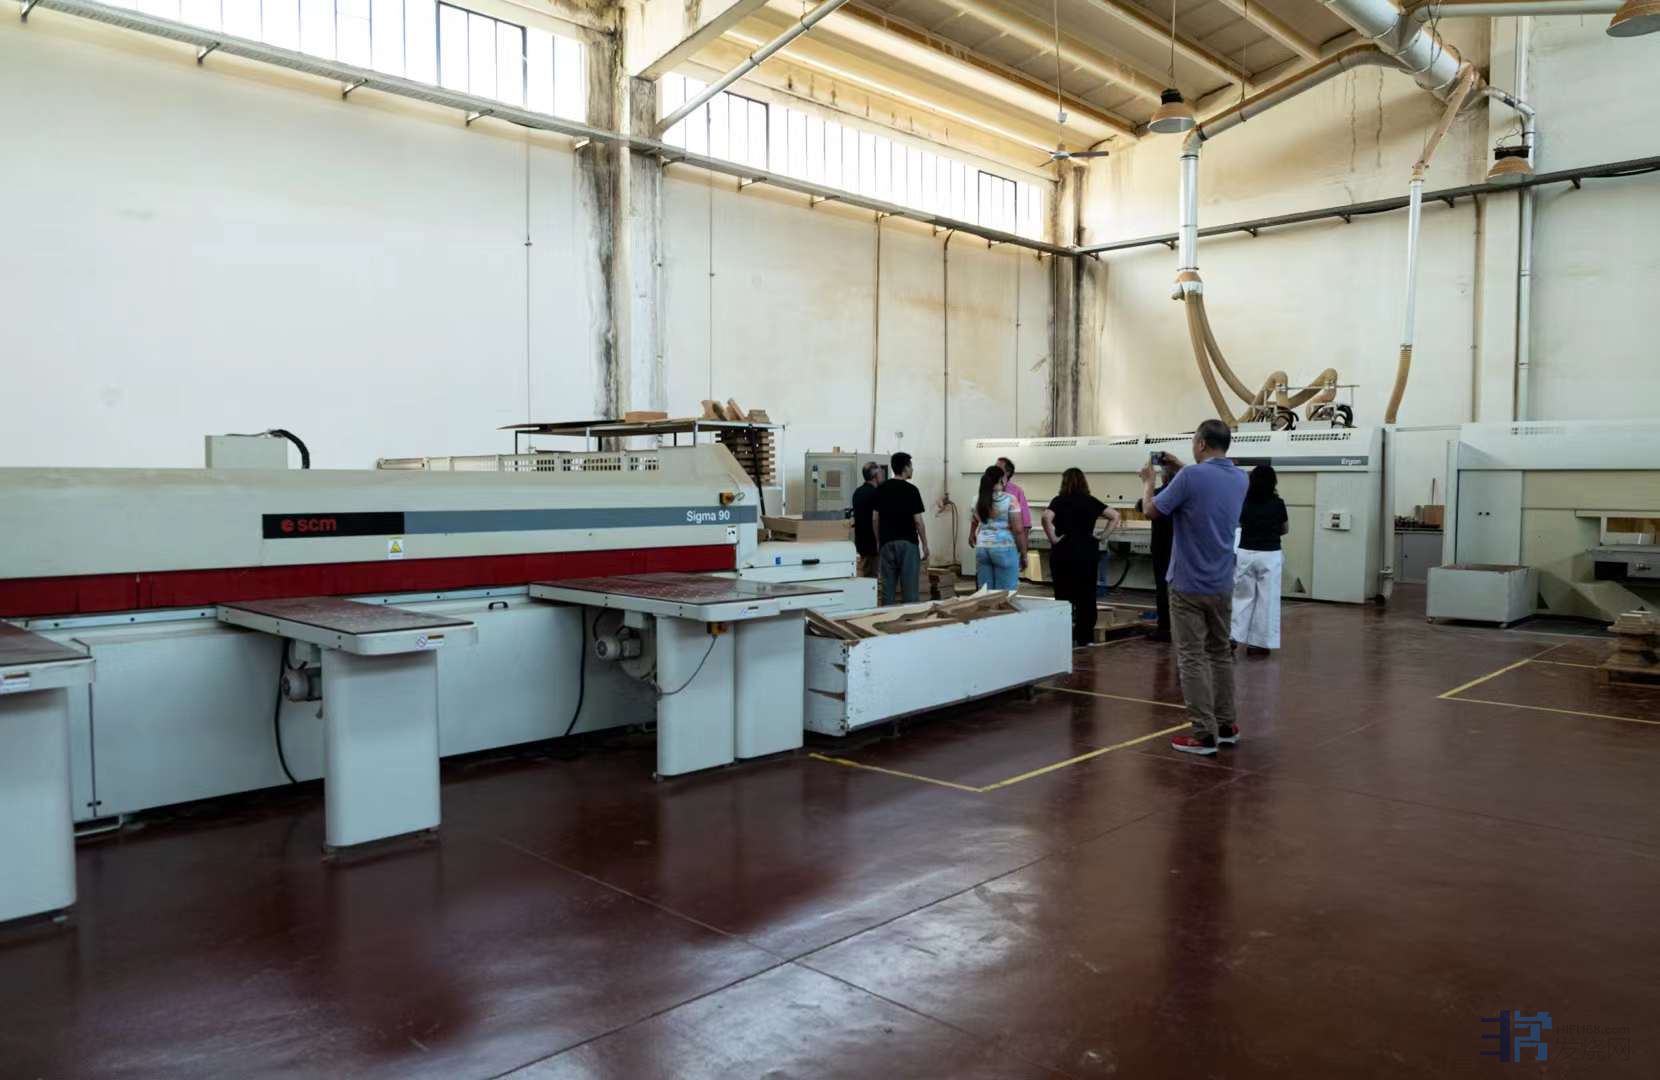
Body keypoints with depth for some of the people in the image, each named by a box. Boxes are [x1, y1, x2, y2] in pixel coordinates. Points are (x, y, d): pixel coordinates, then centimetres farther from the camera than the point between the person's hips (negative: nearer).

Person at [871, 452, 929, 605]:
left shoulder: (881, 489, 4)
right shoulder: (911, 489, -9)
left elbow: (875, 519, 6)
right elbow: (918, 520, -10)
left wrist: (878, 541, 16)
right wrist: (925, 545, -1)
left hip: (887, 543, 5)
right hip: (908, 543, -4)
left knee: (888, 588, 7)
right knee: (910, 588, 0)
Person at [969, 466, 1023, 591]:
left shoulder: (977, 500, 8)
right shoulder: (1009, 500, -8)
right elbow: (1018, 530, -10)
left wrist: (972, 536, 47)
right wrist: (1023, 553, 0)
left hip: (982, 549, 5)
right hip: (1004, 549, -5)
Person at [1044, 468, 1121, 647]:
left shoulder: (1059, 501, -3)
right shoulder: (1091, 501, 5)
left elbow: (1046, 517, -21)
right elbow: (1115, 516, 2)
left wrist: (1053, 539, -12)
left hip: (1064, 551, -2)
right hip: (1087, 551, 2)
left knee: (1064, 595, 4)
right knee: (1087, 595, 8)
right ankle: (1086, 637, 12)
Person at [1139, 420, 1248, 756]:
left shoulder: (1191, 477, -18)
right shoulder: (1240, 479, 5)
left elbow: (1152, 511, -7)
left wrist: (1148, 480, 12)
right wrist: (1180, 470, 27)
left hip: (1189, 584, -7)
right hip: (1222, 584, 7)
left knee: (1192, 659, -2)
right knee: (1221, 653, 17)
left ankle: (1204, 734, -2)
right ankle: (1226, 726, 23)